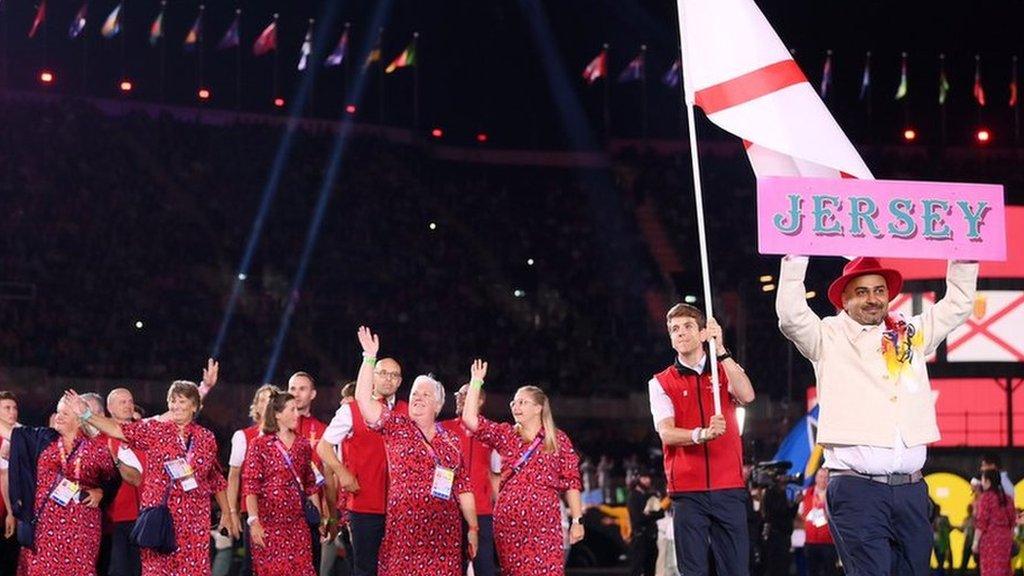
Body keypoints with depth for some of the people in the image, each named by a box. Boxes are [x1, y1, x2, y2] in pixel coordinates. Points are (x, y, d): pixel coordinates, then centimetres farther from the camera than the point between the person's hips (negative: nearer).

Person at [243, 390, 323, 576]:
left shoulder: (303, 445, 11)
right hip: (269, 522, -4)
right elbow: (250, 487, -8)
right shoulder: (260, 445, -3)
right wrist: (254, 521, -17)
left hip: (297, 524, 4)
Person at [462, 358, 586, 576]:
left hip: (544, 520, -3)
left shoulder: (558, 439, 7)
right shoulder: (505, 435, 13)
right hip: (508, 519, 3)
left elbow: (572, 482, 4)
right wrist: (476, 382, 0)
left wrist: (577, 521, -2)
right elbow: (470, 419, 1)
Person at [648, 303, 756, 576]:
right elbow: (666, 433, -6)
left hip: (729, 487, 1)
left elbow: (747, 396, -10)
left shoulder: (726, 372, 13)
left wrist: (720, 349, -14)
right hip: (687, 490, -1)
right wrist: (702, 434, -26)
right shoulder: (661, 383, 9)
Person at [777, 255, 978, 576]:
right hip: (856, 488, -4)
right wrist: (796, 257, -11)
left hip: (911, 489, 4)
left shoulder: (912, 335, 19)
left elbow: (958, 304, 23)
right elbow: (791, 315, -8)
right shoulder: (828, 339, 7)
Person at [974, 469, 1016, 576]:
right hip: (1005, 538, 6)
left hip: (990, 539, -6)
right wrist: (1010, 540, 19)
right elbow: (1012, 521, 14)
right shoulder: (1007, 498, 12)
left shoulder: (986, 497, -7)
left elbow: (981, 522, -11)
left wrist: (976, 542, -8)